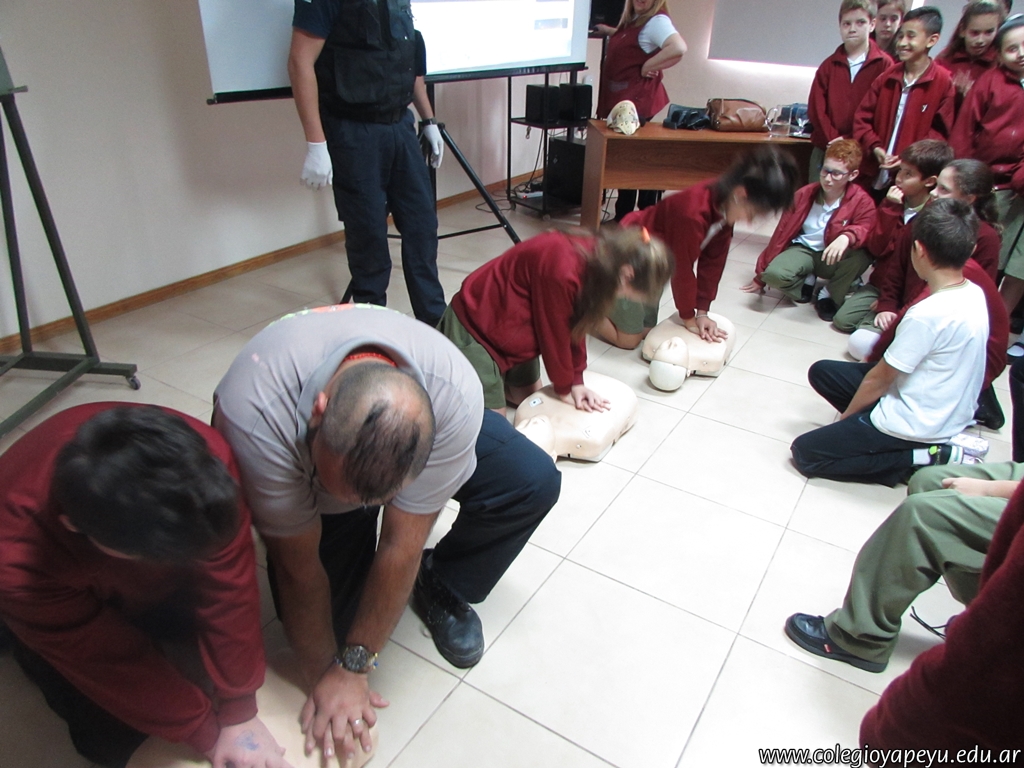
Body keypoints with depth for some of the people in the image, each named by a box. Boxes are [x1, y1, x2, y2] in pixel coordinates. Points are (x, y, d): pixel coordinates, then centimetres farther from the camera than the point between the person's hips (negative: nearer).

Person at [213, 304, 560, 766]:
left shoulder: (454, 396, -40)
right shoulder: (254, 416, -40)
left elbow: (402, 546, -29)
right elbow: (297, 566, -26)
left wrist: (352, 667, -19)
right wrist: (323, 677, -14)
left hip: (405, 439, 1)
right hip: (296, 466, 0)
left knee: (533, 480, -21)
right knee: (325, 615, -10)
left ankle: (442, 590, 4)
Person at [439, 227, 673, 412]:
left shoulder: (593, 261, -8)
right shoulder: (562, 272, -36)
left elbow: (575, 326, 0)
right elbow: (554, 334, -23)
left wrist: (576, 381, 1)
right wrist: (564, 389, -7)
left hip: (511, 325, 9)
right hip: (474, 326, -9)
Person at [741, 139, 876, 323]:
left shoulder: (861, 201, -11)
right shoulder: (805, 194, -7)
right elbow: (782, 232, -3)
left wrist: (847, 236, -53)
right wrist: (760, 277, 1)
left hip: (834, 259, 0)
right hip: (803, 250, 0)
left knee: (861, 256, -34)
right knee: (774, 273, -32)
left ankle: (831, 296, -5)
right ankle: (806, 282, 5)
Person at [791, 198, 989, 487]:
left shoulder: (927, 314, -29)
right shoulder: (975, 295, -2)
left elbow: (880, 379, -18)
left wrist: (844, 418, -3)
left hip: (915, 425, -9)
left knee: (805, 453, -6)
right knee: (822, 371, 13)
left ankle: (925, 459, -5)